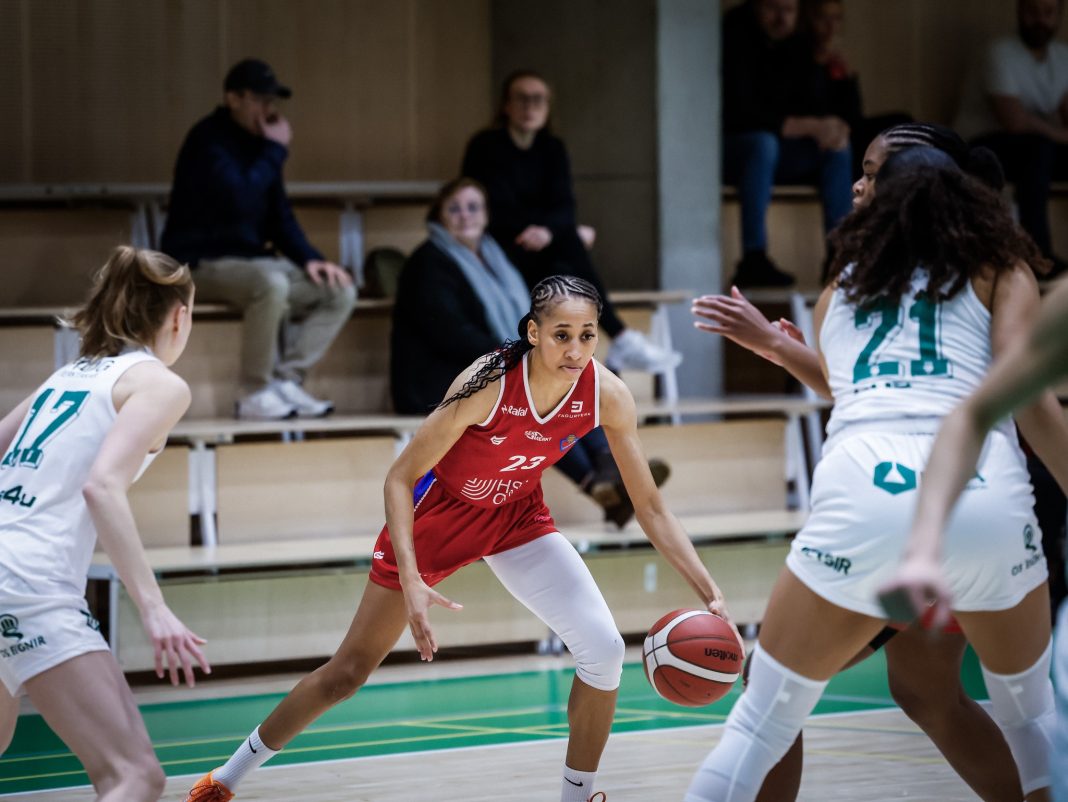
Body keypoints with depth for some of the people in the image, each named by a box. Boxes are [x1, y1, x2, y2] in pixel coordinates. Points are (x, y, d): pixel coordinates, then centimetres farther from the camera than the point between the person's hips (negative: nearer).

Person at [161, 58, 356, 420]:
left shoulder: (259, 144, 12)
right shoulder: (209, 141, -14)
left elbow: (279, 215, 17)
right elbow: (241, 199, -28)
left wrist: (309, 259, 0)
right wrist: (275, 150, -17)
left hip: (249, 260, 9)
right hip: (203, 264, -9)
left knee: (340, 291, -6)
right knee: (271, 283, -38)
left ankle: (286, 379, -11)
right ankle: (254, 395, -26)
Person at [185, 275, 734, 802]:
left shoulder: (606, 395, -23)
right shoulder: (488, 383, -34)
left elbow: (649, 506, -14)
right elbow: (400, 479, -26)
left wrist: (708, 592, -22)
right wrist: (410, 581, -37)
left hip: (518, 516, 3)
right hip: (437, 512, -3)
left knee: (603, 649, -15)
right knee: (348, 672, 3)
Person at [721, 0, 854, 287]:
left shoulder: (798, 47, 7)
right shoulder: (734, 37, -17)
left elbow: (817, 103, 5)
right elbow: (738, 114, -25)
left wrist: (836, 126, -20)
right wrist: (806, 126, -27)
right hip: (727, 149, -8)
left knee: (838, 150, -9)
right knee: (764, 143, -37)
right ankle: (753, 261, -43)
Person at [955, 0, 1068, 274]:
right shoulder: (1001, 53, -17)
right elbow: (1015, 121, -26)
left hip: (1033, 147, 8)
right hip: (980, 146, -7)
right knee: (1040, 146, -36)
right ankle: (1038, 252, -38)